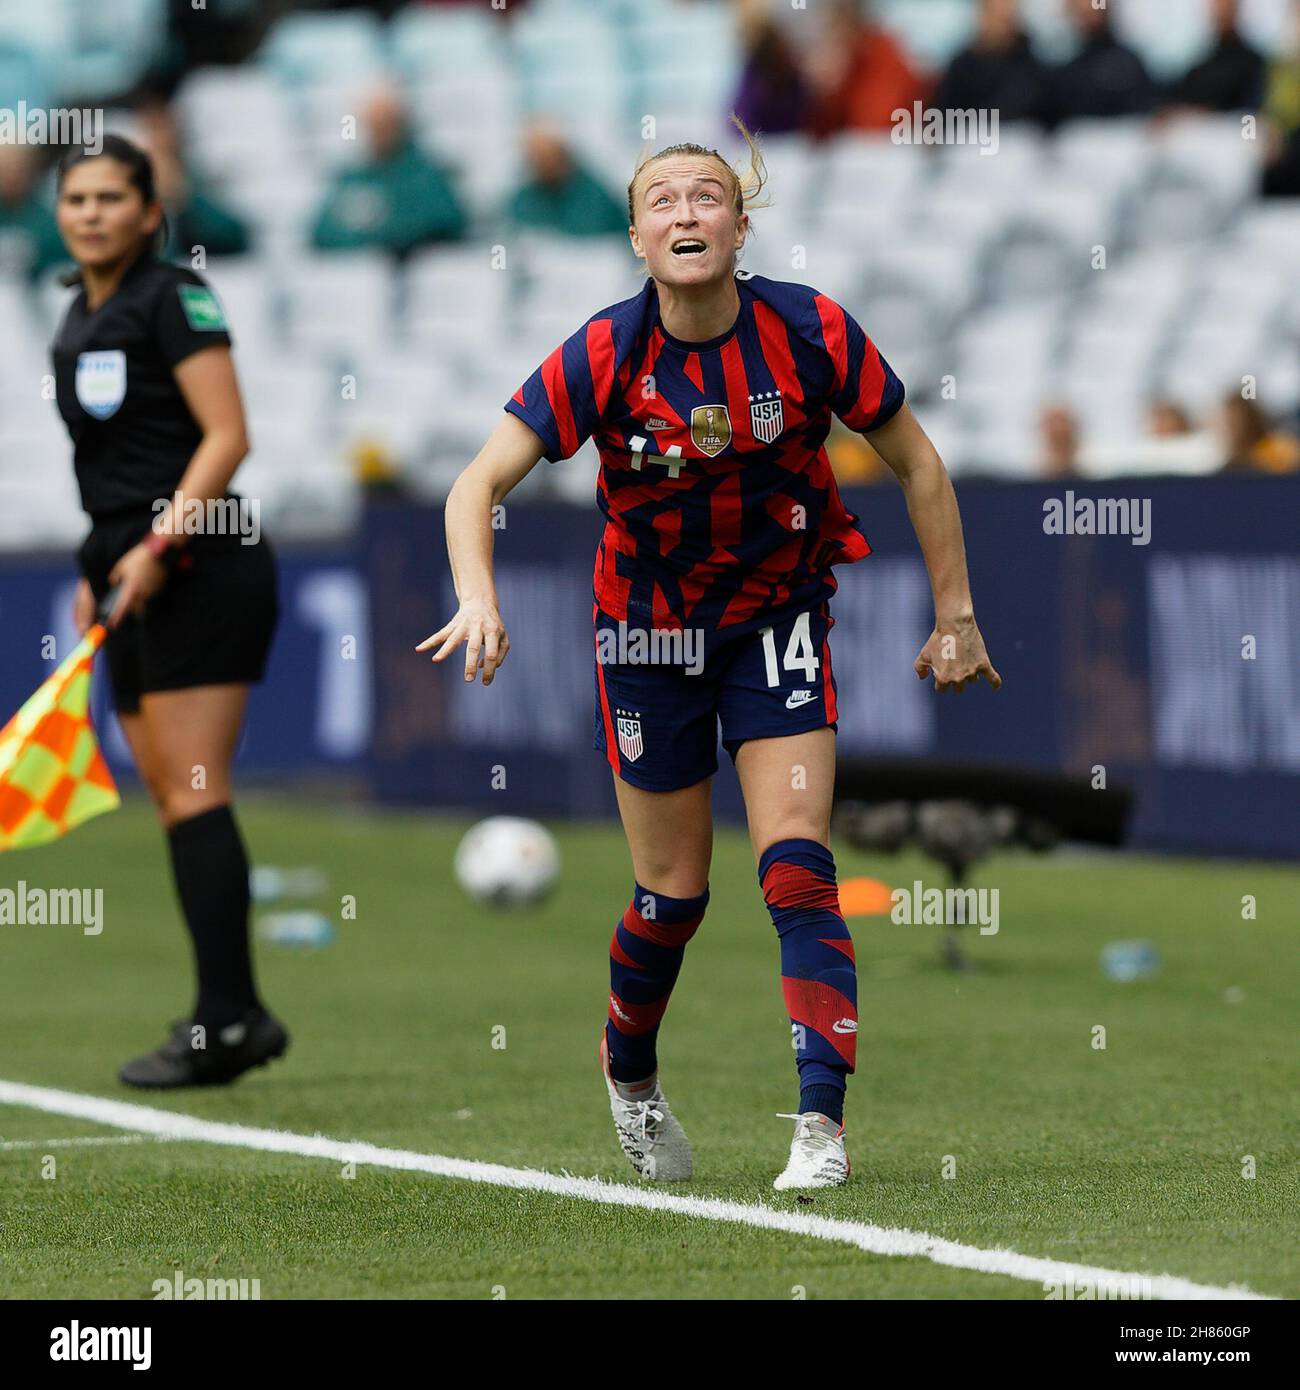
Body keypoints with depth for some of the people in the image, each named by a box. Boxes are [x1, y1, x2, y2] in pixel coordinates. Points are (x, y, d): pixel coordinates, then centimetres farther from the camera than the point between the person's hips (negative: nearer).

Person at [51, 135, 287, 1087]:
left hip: (201, 571, -9)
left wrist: (157, 544, -21)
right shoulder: (79, 321, 17)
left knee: (193, 795, -12)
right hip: (136, 586, 9)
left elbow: (227, 436, -15)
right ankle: (240, 1015, 8)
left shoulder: (173, 299, -8)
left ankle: (224, 1022, -13)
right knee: (173, 801, 6)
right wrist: (99, 573, 20)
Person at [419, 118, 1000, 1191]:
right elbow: (481, 483, -19)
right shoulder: (603, 357, -18)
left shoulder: (810, 332, -15)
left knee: (796, 870, -15)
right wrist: (478, 600, -37)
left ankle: (822, 1122, -16)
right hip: (648, 636, 0)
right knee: (673, 895, 7)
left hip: (778, 626, 0)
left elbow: (917, 465, -2)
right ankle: (630, 1076, 36)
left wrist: (955, 614, -1)